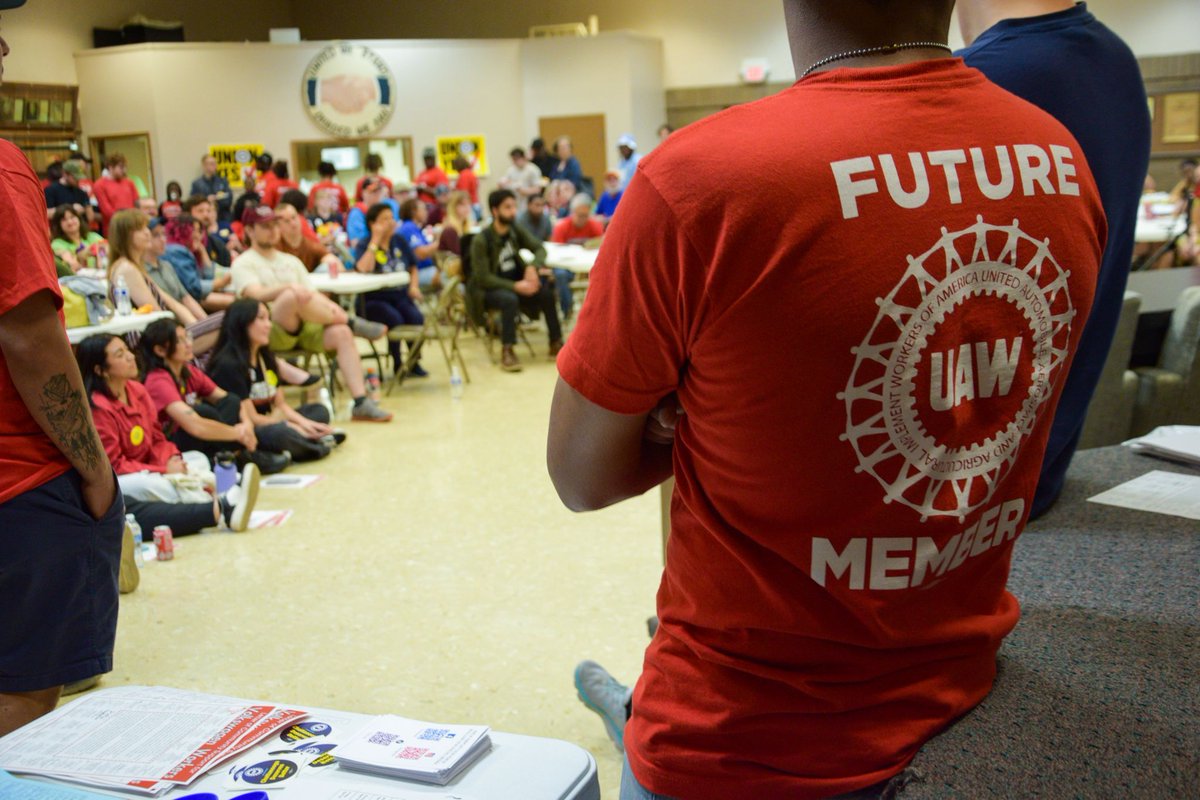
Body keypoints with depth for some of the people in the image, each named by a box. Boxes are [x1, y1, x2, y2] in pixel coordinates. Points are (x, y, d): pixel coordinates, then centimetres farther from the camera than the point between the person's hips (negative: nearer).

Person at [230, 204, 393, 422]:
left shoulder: (292, 261, 25)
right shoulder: (243, 263, 7)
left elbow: (313, 294, 15)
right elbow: (257, 294, -13)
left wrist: (328, 305, -9)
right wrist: (290, 287, -30)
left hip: (305, 329, 5)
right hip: (270, 332, -5)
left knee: (341, 333, -26)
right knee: (293, 296, -35)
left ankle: (361, 403, -30)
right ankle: (352, 322, -16)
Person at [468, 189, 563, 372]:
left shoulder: (516, 231, -1)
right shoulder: (481, 241, -18)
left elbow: (539, 249, 5)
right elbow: (483, 278, -20)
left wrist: (532, 267, -17)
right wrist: (515, 286, -29)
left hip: (514, 282, 6)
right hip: (487, 290, -5)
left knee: (547, 293, -19)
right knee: (510, 299, -37)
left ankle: (556, 343, -7)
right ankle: (507, 352, -31)